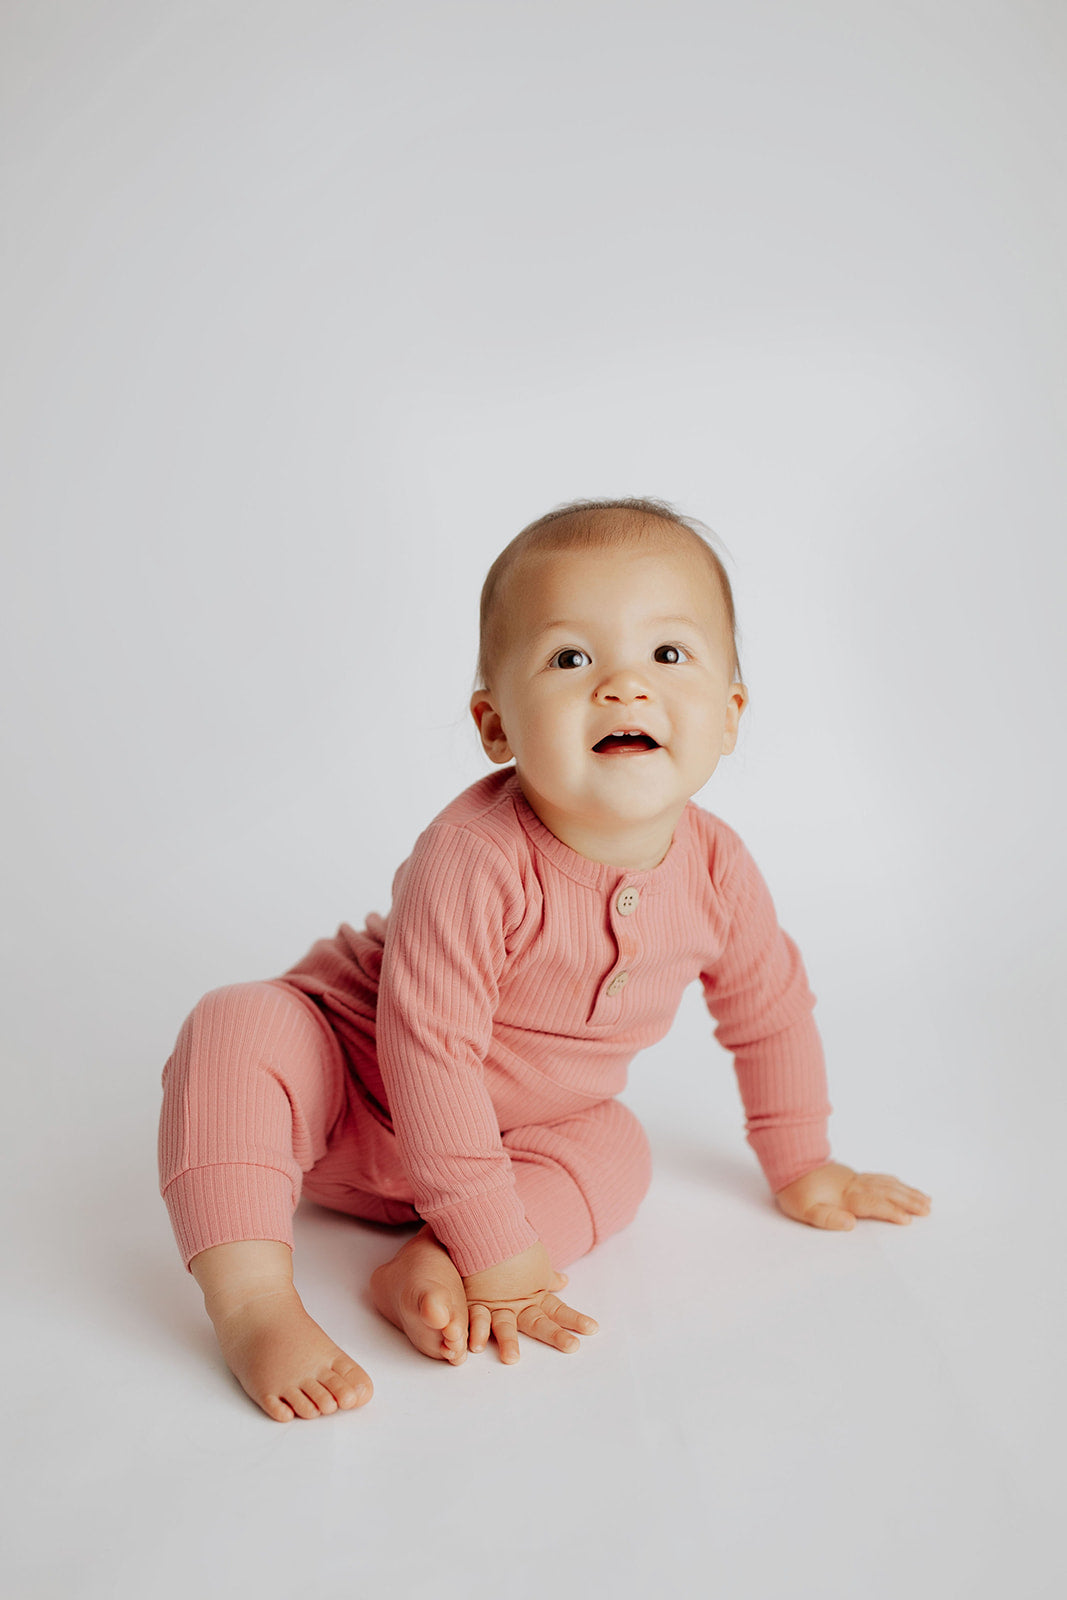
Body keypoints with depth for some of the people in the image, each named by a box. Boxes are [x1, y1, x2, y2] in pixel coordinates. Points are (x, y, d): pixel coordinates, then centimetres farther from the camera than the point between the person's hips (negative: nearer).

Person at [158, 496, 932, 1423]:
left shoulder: (717, 872, -18)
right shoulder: (471, 861, -36)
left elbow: (771, 1009, 2)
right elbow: (429, 1053, -33)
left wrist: (802, 1169, 12)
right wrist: (500, 1256, -29)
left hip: (519, 1133, 6)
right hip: (350, 1078, -5)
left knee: (618, 1153, -17)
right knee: (235, 1029, -29)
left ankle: (426, 1269, -20)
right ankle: (254, 1304, -29)